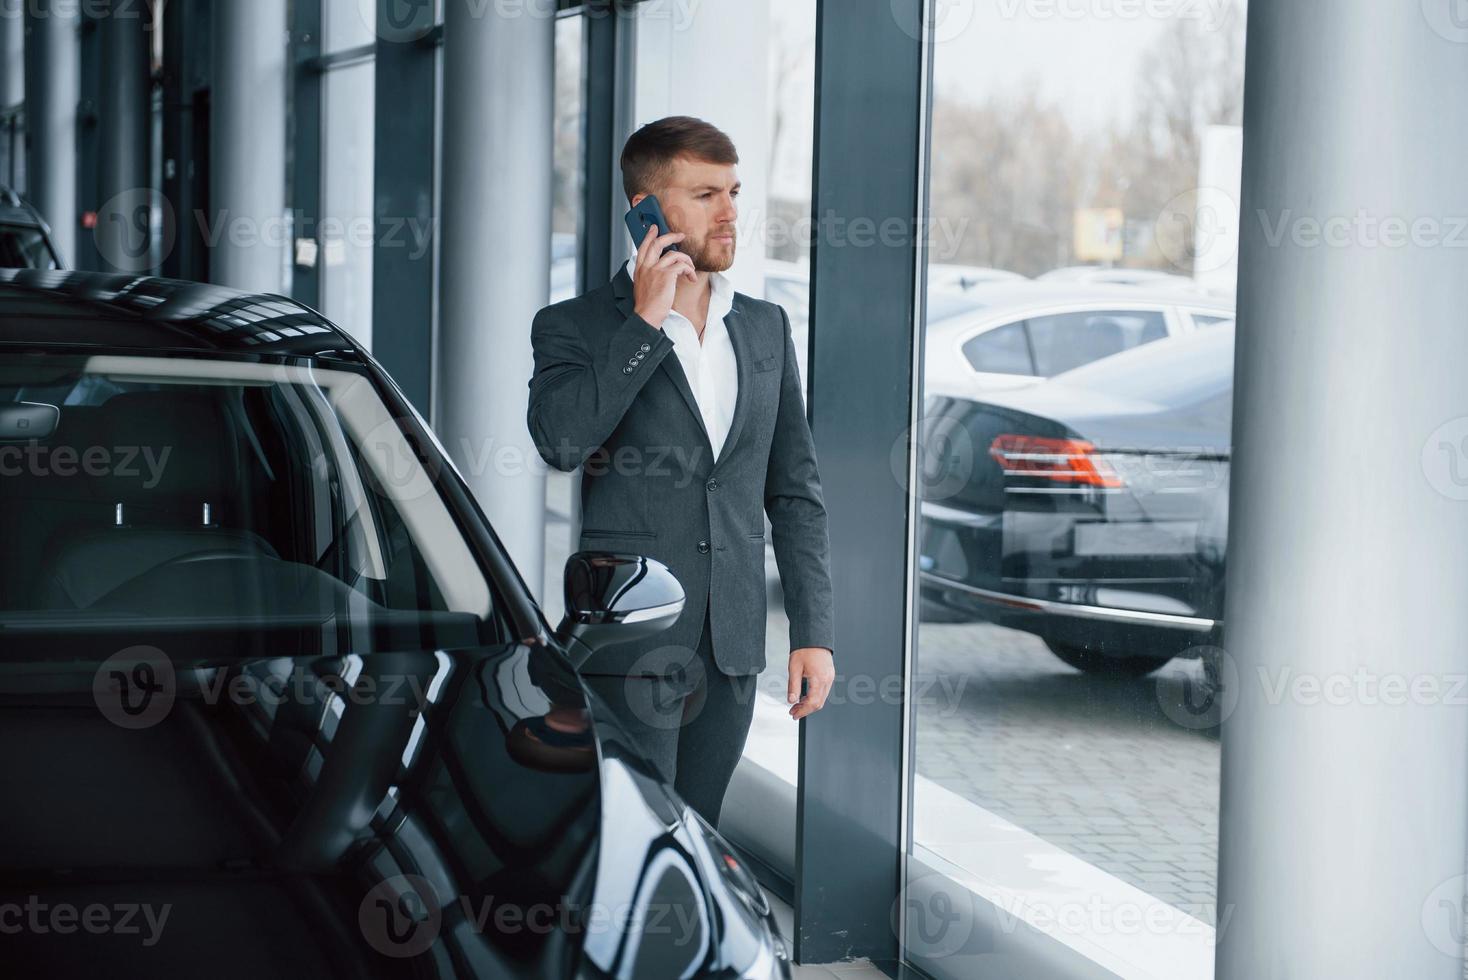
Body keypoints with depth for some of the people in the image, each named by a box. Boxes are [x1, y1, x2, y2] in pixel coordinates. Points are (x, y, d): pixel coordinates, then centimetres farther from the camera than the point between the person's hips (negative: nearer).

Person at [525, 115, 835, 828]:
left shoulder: (766, 328, 13)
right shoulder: (574, 328, 0)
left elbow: (795, 491, 15)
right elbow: (559, 441, -21)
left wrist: (813, 632, 7)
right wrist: (644, 321, -15)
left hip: (731, 651, 5)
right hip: (630, 649, -4)